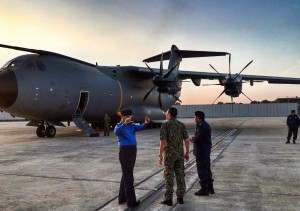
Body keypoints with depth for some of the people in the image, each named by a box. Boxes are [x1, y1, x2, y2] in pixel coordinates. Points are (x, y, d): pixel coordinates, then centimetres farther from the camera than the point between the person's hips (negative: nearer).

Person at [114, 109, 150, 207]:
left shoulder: (131, 125, 13)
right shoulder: (119, 127, -8)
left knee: (126, 175, 15)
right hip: (125, 152, -9)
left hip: (132, 151, 9)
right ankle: (131, 200, 7)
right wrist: (125, 123, -47)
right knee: (128, 176, -2)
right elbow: (116, 132, -33)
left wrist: (145, 123, -26)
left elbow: (139, 127, -6)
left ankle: (122, 198, 27)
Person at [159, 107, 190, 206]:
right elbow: (187, 140, 2)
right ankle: (180, 197, 16)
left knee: (169, 176, 3)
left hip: (169, 154, -4)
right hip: (179, 153, 5)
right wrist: (187, 153, 13)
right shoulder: (181, 124, 2)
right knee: (180, 175, 11)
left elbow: (163, 142, -17)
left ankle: (169, 199, 7)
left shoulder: (164, 125, -13)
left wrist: (160, 155, -9)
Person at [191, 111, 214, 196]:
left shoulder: (201, 126, -17)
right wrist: (194, 138, 7)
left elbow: (198, 138, -25)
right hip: (206, 150, 10)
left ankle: (204, 189, 4)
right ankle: (210, 188, 24)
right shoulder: (206, 125, 14)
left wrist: (192, 139, -6)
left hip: (201, 151, -10)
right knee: (207, 169, 16)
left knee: (201, 170, -2)